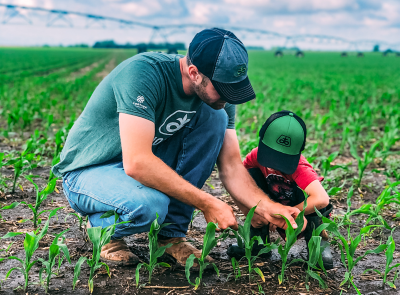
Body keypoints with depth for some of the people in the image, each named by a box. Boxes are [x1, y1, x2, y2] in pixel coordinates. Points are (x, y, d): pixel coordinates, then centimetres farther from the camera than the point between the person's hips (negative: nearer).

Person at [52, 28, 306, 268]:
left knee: (215, 118, -14)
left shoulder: (217, 97, -9)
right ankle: (102, 226, -1)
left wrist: (268, 207, -24)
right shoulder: (143, 73, -31)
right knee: (150, 204, -39)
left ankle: (171, 234, -9)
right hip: (89, 171, -6)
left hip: (148, 163, 6)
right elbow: (136, 163, -38)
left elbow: (231, 166, -7)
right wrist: (207, 203, -32)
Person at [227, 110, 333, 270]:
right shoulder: (257, 156, -21)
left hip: (306, 215, -4)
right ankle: (258, 241, -9)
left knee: (307, 193, -37)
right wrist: (251, 215, -23)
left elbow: (322, 199, -47)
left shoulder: (299, 167, -34)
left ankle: (318, 244, -10)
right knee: (251, 175, -19)